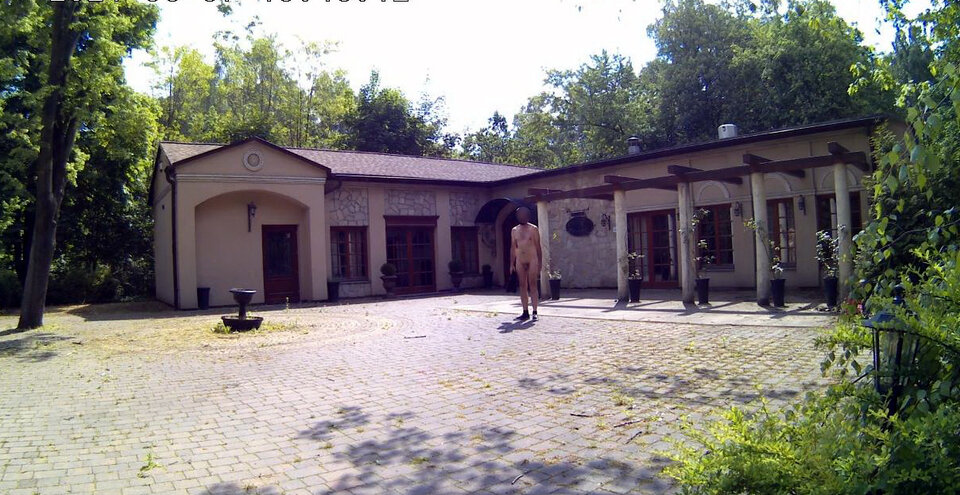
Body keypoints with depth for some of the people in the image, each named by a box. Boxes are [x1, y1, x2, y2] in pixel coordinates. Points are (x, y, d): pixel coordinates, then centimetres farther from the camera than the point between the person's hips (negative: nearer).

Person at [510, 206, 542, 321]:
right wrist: (512, 264, 8)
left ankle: (535, 312, -4)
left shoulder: (534, 229, 1)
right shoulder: (514, 230, 11)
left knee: (533, 285, -5)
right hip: (520, 262, 3)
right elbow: (513, 248, 12)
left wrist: (540, 263, -3)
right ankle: (525, 313, 8)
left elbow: (538, 247, 2)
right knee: (523, 286, 4)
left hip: (532, 260, -3)